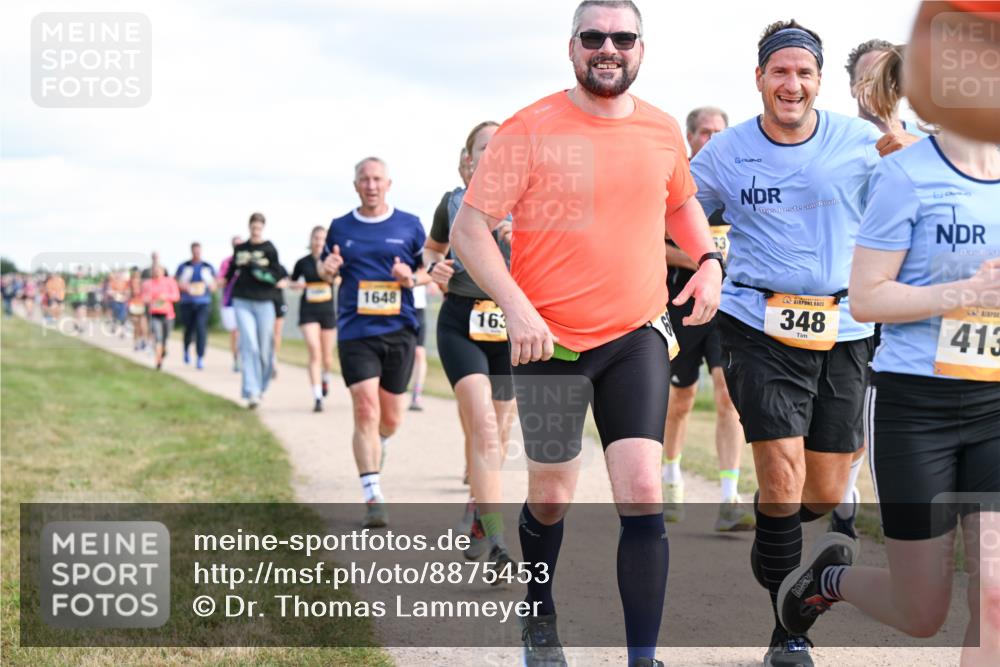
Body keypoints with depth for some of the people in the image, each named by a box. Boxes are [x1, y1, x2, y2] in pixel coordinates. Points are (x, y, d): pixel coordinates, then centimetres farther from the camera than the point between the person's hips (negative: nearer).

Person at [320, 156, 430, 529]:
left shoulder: (409, 226, 6)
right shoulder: (340, 228, 8)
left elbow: (430, 269, 12)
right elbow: (327, 270, 19)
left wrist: (412, 278, -11)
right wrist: (328, 268, -5)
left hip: (399, 330, 1)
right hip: (355, 331, -1)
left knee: (390, 418, 9)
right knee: (365, 409, -15)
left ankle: (376, 445, 47)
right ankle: (373, 498, -14)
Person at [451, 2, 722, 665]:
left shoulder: (663, 131, 4)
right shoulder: (531, 130, -9)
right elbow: (469, 226, -9)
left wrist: (709, 259, 5)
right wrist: (517, 307, -21)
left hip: (639, 337, 2)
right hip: (550, 341, -2)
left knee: (643, 495, -9)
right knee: (550, 498, 12)